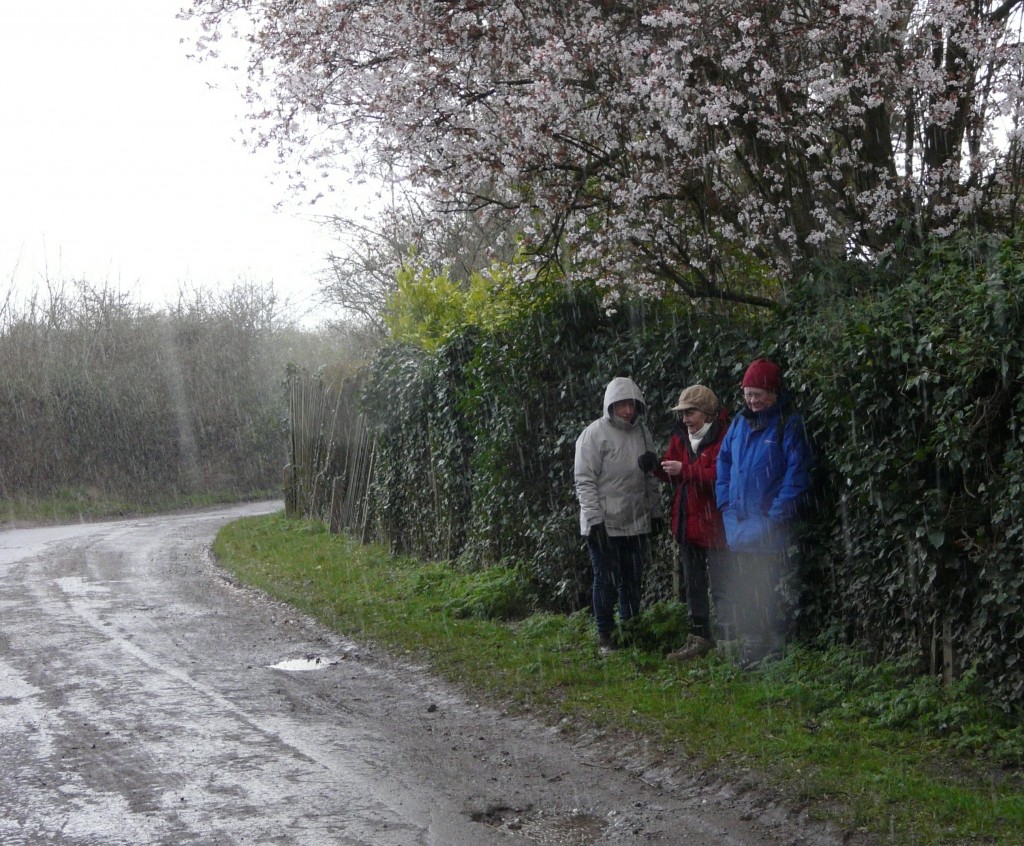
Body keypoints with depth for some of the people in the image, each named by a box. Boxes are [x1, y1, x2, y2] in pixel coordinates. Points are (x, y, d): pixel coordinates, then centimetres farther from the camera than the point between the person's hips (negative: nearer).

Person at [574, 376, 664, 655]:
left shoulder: (642, 432, 9)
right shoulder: (595, 434, -10)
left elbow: (652, 478, 18)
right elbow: (584, 481, -11)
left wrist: (656, 511, 15)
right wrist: (595, 518, -16)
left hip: (636, 522, 6)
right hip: (605, 524, -5)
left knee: (633, 580, 11)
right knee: (606, 580, -1)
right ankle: (605, 636, 10)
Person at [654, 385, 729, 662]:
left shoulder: (722, 438, -15)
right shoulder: (681, 436, 9)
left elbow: (721, 476, -25)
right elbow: (674, 473, 13)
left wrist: (684, 470, -27)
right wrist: (659, 468, -8)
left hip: (714, 522, -8)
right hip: (688, 522, 8)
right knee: (693, 584, 14)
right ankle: (699, 637, 22)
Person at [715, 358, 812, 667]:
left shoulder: (788, 425, -8)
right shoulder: (739, 423, 13)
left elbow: (796, 472, -12)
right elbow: (724, 462, 20)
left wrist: (778, 514, -15)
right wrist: (725, 501, 9)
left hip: (768, 525, -7)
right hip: (738, 523, 7)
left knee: (767, 592, -3)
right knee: (737, 589, 11)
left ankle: (773, 647, 6)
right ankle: (748, 644, 20)